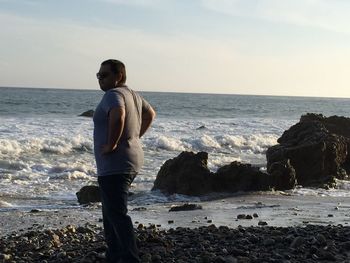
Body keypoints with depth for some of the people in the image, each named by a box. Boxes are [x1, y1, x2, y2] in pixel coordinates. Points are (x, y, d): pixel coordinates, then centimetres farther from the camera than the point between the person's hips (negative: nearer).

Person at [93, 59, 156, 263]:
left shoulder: (113, 95, -15)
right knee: (110, 212, 18)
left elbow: (118, 114, -38)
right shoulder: (132, 94, 15)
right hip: (132, 160, 11)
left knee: (117, 214, -11)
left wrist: (111, 144, -26)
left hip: (114, 164, -11)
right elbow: (151, 114, 30)